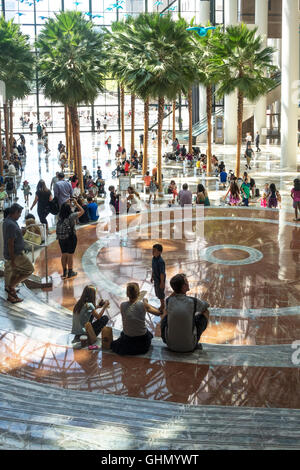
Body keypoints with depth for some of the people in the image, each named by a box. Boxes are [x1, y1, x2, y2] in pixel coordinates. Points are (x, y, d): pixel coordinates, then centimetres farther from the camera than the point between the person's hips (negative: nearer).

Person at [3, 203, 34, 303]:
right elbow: (10, 243, -25)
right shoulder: (11, 225, -25)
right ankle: (11, 286, 4)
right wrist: (12, 260, -23)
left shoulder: (7, 221, 8)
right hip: (15, 255, -10)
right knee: (29, 269, 1)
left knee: (15, 273, 18)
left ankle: (11, 296, 26)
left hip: (15, 253, 10)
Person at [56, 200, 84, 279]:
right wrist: (76, 203, 1)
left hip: (61, 238, 5)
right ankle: (70, 273, 19)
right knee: (70, 255, 7)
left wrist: (66, 203, 15)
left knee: (63, 255, 16)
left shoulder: (60, 216, -7)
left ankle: (64, 272, 28)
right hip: (71, 238, -5)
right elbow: (82, 211, -7)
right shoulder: (71, 216, -19)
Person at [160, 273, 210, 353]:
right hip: (189, 346, -2)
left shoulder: (168, 300, -12)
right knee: (205, 312, 14)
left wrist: (175, 291, 2)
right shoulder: (193, 301, -18)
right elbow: (206, 305, 8)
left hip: (170, 345, 2)